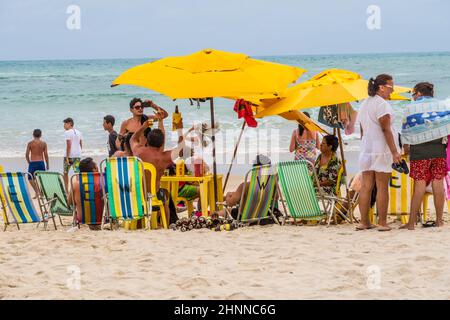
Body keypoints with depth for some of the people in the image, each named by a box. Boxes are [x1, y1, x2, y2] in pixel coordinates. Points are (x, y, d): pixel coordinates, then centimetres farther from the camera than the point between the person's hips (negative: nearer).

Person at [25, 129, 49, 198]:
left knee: (30, 178, 11)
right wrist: (47, 164, 12)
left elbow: (27, 154, -1)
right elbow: (46, 155, 1)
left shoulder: (30, 143, -1)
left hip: (32, 163, -1)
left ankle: (36, 191, -7)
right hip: (41, 163, 1)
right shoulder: (43, 143, 1)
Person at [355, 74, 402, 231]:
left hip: (366, 150, 8)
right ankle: (382, 223, -3)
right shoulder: (382, 104, -11)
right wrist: (394, 151, -18)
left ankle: (364, 222, 6)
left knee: (366, 186, 6)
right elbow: (386, 129, -17)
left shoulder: (364, 104, 15)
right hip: (381, 149, -8)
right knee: (382, 187, -4)